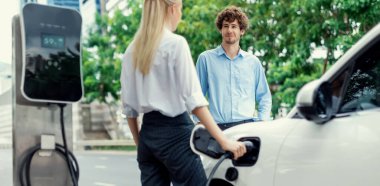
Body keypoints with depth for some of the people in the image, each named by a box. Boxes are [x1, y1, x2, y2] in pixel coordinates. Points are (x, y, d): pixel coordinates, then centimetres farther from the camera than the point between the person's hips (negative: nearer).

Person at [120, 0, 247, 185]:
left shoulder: (133, 49, 8)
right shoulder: (176, 43, -10)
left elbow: (128, 104, 10)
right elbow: (193, 98, -16)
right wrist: (223, 139, -17)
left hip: (148, 133, 7)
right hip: (174, 132, -6)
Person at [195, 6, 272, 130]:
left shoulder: (253, 62, 15)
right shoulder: (206, 59, 9)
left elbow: (264, 97, 20)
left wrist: (263, 122, 6)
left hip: (246, 125, 2)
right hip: (217, 127, -1)